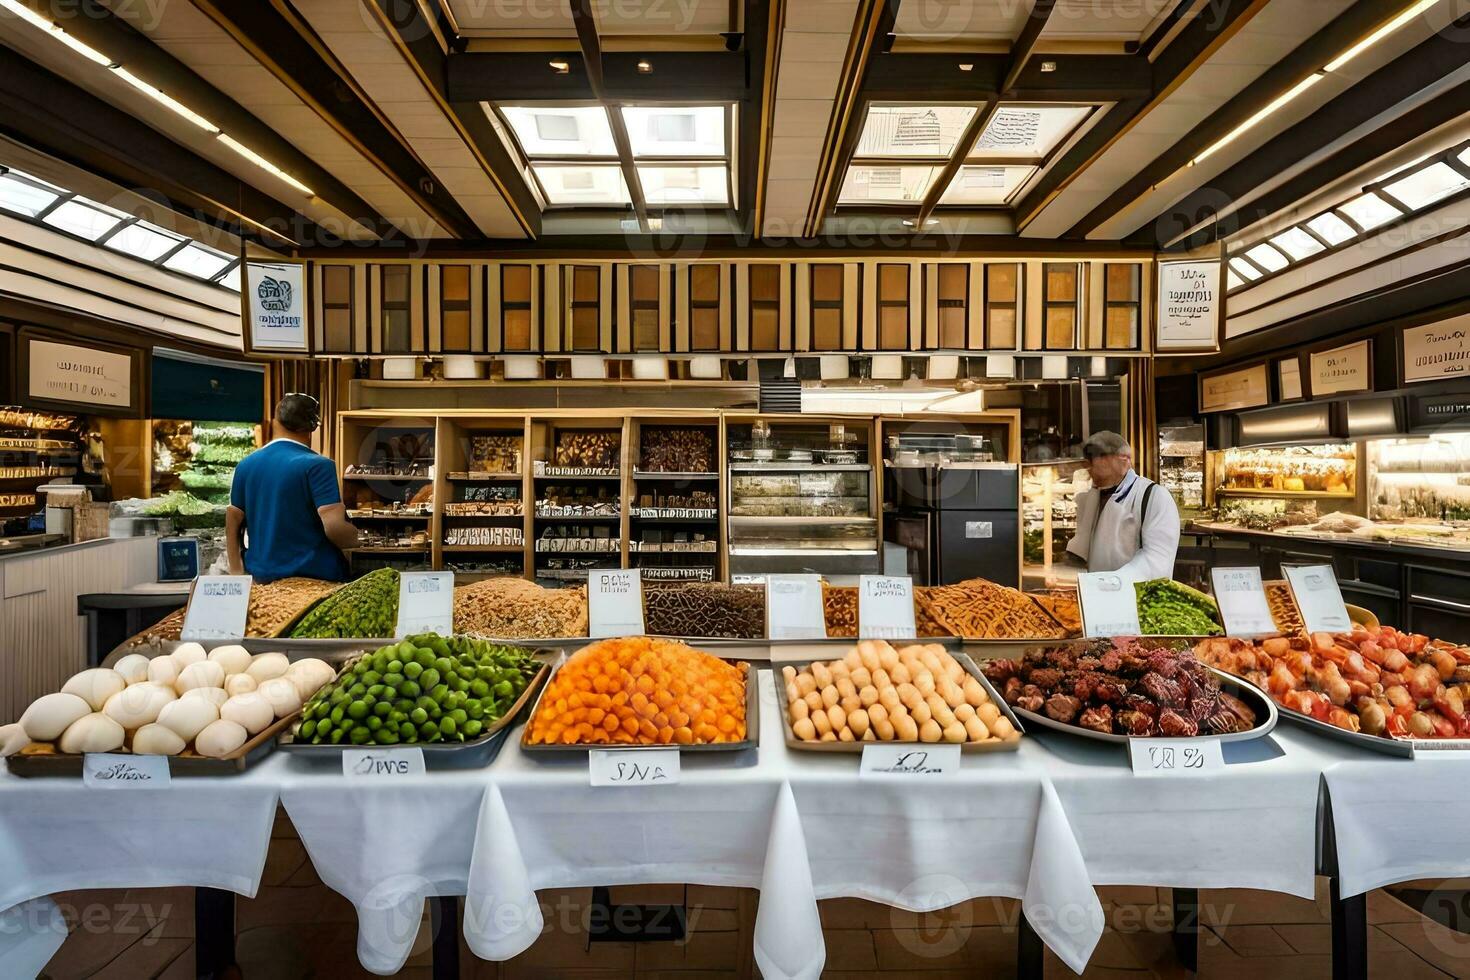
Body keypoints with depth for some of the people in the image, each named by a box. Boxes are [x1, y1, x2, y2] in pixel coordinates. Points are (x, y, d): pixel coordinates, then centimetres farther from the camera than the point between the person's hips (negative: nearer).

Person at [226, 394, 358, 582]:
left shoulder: (245, 464, 6)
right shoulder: (317, 465, -14)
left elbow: (233, 523, 10)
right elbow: (334, 528, -21)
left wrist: (236, 571, 17)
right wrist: (358, 539, -2)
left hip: (263, 576, 6)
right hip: (314, 574, -6)